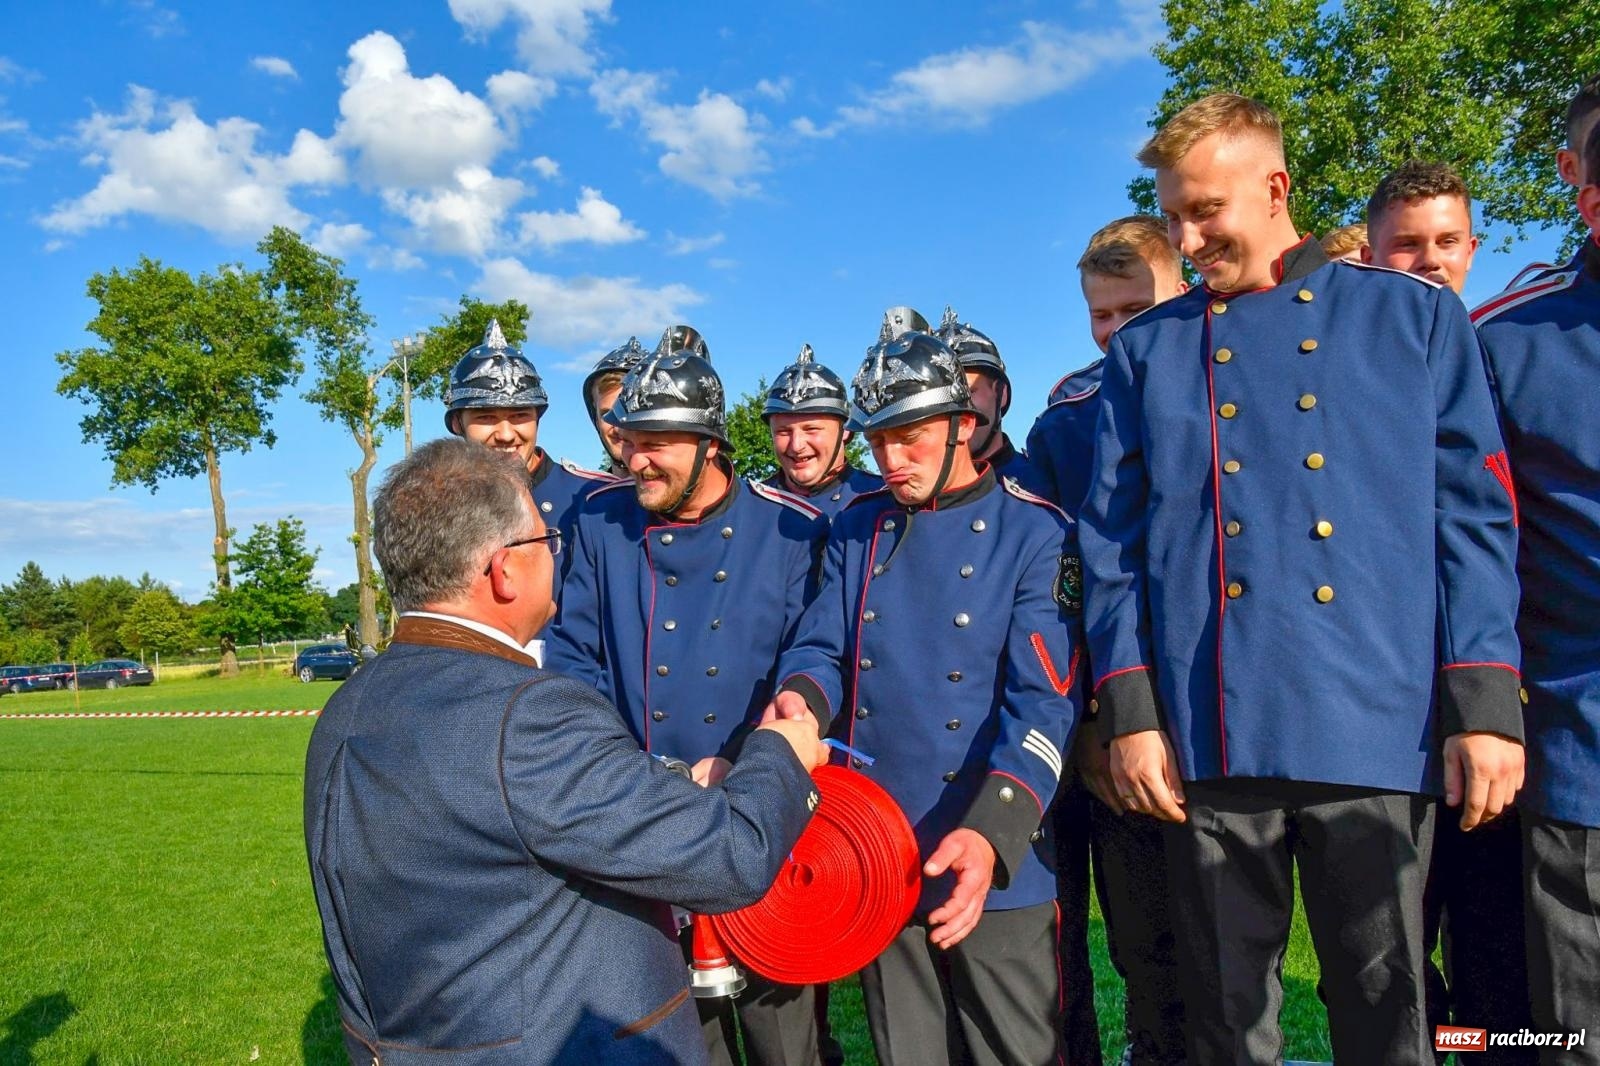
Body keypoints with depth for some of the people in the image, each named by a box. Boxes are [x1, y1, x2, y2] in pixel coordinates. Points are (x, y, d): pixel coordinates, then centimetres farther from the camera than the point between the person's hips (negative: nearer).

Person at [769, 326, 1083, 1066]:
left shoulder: (1035, 533, -8)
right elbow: (821, 646, 4)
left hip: (996, 870, -4)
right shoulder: (856, 529, 8)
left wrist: (991, 833, -29)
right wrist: (800, 697, -21)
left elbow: (1044, 703, -15)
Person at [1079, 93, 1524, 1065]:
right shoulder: (1146, 351, 11)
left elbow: (1476, 517, 4)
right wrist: (1131, 712, -2)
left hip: (1380, 734, -1)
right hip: (1211, 740, 1)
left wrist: (1486, 705, -5)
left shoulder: (1415, 316, 9)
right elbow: (1113, 544, 7)